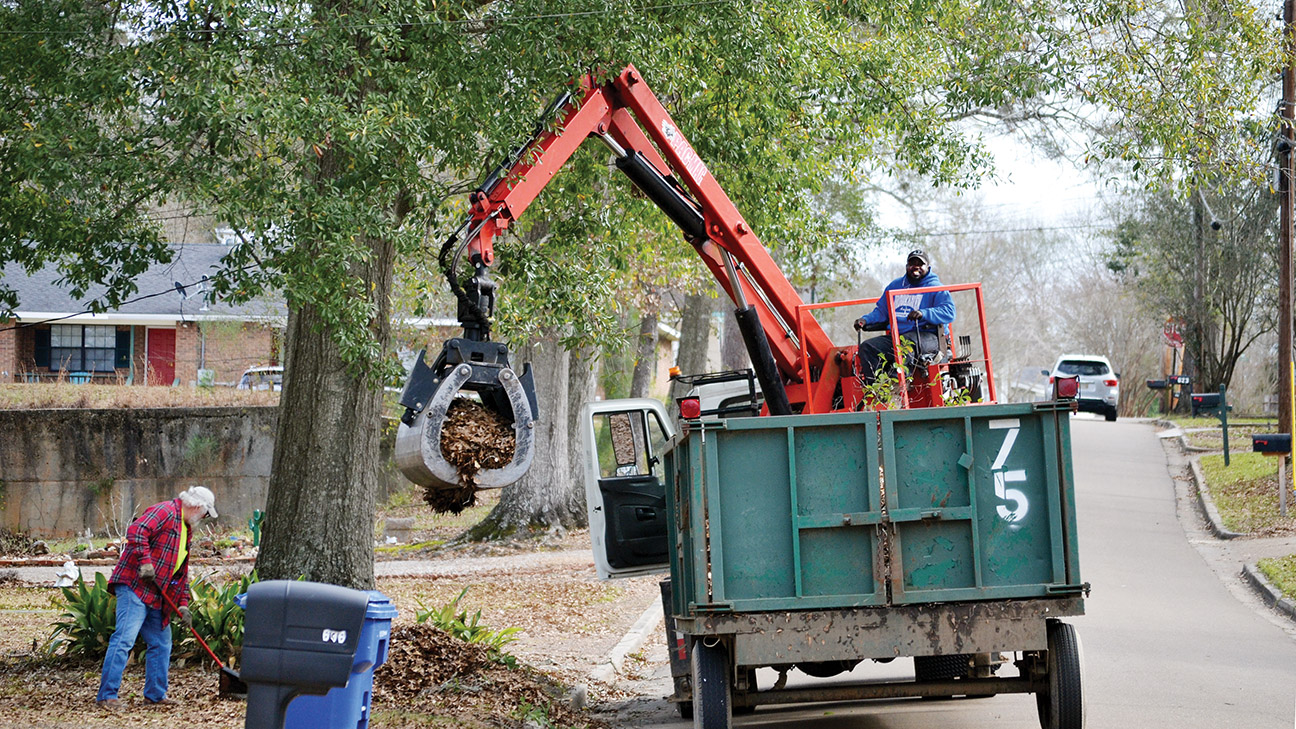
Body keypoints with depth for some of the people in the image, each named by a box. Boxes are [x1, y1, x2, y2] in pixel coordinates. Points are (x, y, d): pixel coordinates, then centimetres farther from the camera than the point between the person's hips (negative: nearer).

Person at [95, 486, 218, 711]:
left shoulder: (186, 529, 23)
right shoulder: (164, 512, -7)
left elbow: (182, 572, 26)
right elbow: (136, 531, -24)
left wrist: (183, 604, 17)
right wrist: (145, 562, -29)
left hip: (157, 597, 10)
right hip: (134, 587, -10)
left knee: (161, 643, 13)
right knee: (124, 639, -15)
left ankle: (155, 694, 22)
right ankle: (107, 696, -16)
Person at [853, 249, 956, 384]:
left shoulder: (935, 288, 3)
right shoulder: (895, 286, 21)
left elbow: (949, 312, -12)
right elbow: (881, 311, 26)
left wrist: (924, 314, -28)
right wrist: (865, 320, 5)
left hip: (928, 337, -6)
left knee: (907, 341, -39)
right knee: (867, 347, -16)